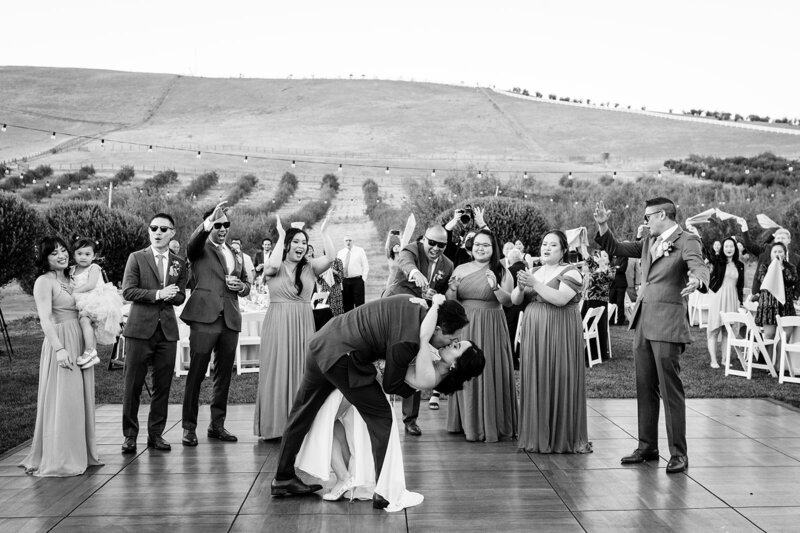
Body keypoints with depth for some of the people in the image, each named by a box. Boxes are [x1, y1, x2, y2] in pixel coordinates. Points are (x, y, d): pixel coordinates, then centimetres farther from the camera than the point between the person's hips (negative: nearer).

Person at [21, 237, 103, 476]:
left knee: (80, 399, 13)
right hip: (61, 343, -8)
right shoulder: (44, 282, -7)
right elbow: (45, 319, -16)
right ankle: (58, 459, 5)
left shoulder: (70, 281, 16)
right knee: (61, 400, -4)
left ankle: (80, 453, 24)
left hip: (80, 344, 8)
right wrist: (59, 348, -25)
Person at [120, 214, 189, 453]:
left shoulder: (179, 263, 12)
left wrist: (169, 296, -12)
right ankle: (130, 435, 11)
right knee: (133, 385, 0)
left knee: (162, 386, 5)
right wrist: (157, 294, -15)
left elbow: (180, 297, 10)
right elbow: (128, 291, -5)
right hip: (140, 328, -3)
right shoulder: (136, 258, 4)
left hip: (167, 330, 3)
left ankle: (156, 433, 16)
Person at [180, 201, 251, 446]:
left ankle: (217, 425, 18)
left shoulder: (235, 255, 21)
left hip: (230, 319, 6)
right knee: (196, 373, -4)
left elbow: (247, 285, 27)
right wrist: (209, 222, -37)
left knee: (224, 375, 9)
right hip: (205, 317, -6)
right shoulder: (200, 249, 4)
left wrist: (240, 286, 3)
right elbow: (193, 242, -20)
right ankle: (189, 427, 3)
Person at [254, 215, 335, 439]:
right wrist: (280, 236, -14)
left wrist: (324, 233, -9)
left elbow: (330, 258, -9)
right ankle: (276, 424, 9)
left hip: (303, 325, 3)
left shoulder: (310, 267, 7)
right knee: (278, 371, 1)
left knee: (302, 371, 5)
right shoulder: (274, 268, 1)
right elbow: (273, 265, -23)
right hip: (278, 324, -2)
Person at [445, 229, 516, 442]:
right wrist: (452, 289, -13)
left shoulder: (502, 272, 1)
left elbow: (508, 301, -9)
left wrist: (496, 287, -26)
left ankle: (492, 424, 9)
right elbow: (449, 302, 8)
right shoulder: (461, 270, 8)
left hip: (491, 328, -2)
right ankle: (468, 422, 17)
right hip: (464, 326, 3)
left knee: (491, 372, -2)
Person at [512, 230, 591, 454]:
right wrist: (521, 286, -9)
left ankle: (562, 438, 7)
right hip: (534, 334, 6)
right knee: (535, 383, 6)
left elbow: (560, 299, -19)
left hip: (559, 334, -6)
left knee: (559, 382, -3)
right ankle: (537, 436, 14)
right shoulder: (535, 272, 15)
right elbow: (515, 300, 10)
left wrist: (535, 284, -21)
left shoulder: (570, 272, -4)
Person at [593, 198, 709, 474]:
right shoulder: (649, 241, 16)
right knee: (645, 388, 12)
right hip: (642, 322, 8)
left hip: (667, 324, -7)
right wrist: (603, 226, 8)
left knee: (670, 389, -5)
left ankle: (678, 453, 3)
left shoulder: (687, 241, -6)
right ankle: (647, 446, 21)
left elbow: (699, 267, -22)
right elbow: (616, 248, 23)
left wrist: (696, 281, -44)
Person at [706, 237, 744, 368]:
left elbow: (741, 285, 14)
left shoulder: (740, 265, 10)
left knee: (728, 330, 6)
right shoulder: (717, 260, 0)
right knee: (714, 329, -3)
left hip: (732, 299, 3)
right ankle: (713, 360, -1)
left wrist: (740, 301, 11)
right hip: (718, 297, -3)